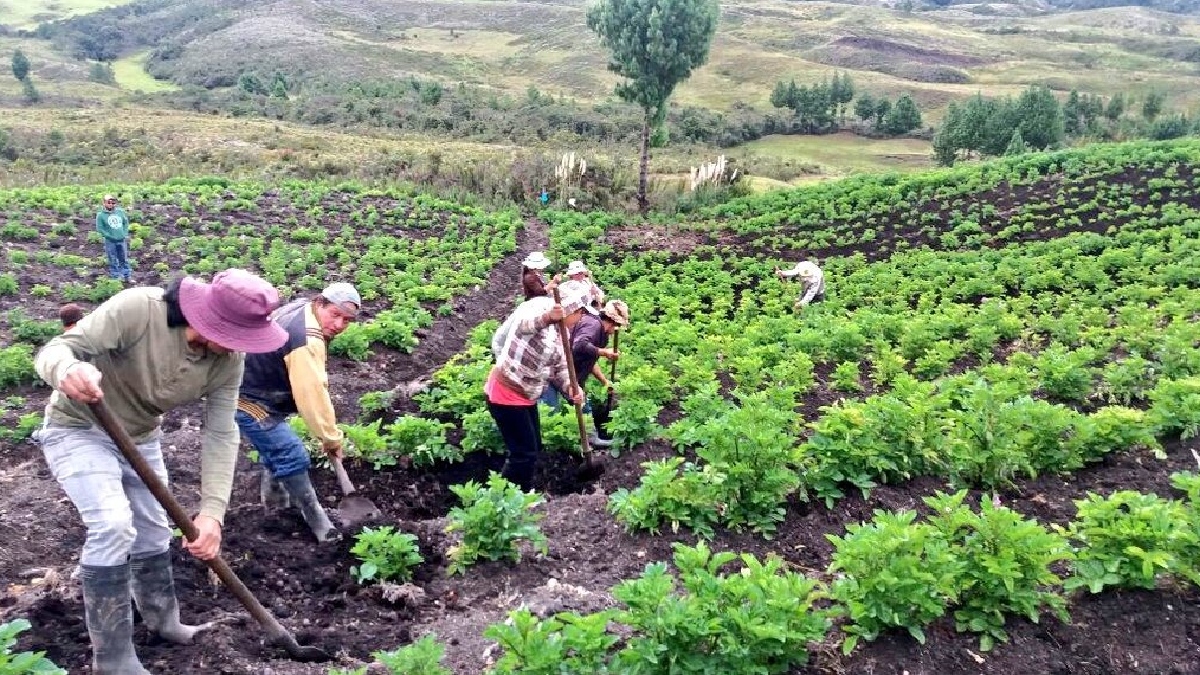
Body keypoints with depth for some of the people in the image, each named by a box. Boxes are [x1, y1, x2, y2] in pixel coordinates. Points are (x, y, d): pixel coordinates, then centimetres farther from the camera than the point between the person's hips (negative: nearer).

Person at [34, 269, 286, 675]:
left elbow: (221, 434, -18)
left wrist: (212, 512, -28)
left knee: (153, 533, 16)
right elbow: (55, 349, -33)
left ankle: (162, 622, 41)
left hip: (141, 438, 6)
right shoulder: (137, 309, -34)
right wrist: (68, 369, -59)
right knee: (113, 525, -22)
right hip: (79, 430, -5)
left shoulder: (229, 359, -19)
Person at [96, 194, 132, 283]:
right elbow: (99, 228, -7)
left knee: (124, 259, 13)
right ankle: (115, 277, 15)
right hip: (110, 241, -3)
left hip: (122, 240, 4)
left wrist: (125, 234, 3)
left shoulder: (120, 211, 1)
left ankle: (127, 276, 22)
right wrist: (109, 236, -12)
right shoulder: (100, 215, -10)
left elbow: (126, 222, 12)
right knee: (113, 261, 5)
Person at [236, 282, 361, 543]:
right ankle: (316, 521, 2)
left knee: (277, 444, 28)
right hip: (248, 401, -11)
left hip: (249, 385, 11)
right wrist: (331, 438, -19)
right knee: (292, 456, -9)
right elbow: (312, 395, -31)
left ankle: (274, 495, 48)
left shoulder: (301, 307, -1)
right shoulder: (307, 341, -33)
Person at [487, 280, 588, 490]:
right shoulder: (537, 308, -20)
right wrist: (547, 317, -67)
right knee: (524, 454, -5)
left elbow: (559, 367, 6)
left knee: (533, 450, 18)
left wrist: (570, 386, -15)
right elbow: (527, 321, -45)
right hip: (506, 393, -9)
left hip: (527, 396, 9)